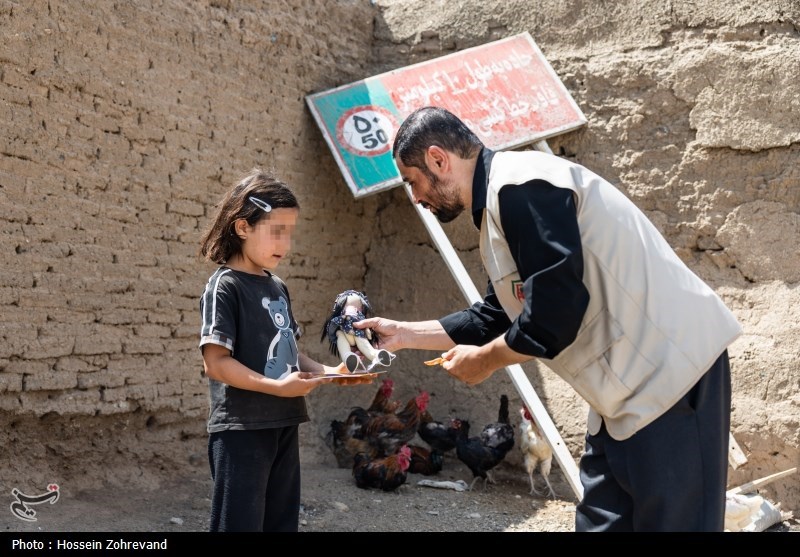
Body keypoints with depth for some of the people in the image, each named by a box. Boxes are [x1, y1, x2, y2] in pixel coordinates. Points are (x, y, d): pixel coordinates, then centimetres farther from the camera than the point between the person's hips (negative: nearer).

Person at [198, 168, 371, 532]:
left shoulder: (277, 287, 13)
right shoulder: (225, 286, -10)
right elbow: (215, 362, -17)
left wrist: (327, 372, 2)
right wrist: (278, 387, -24)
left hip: (284, 426, 8)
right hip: (242, 430, -8)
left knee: (282, 522, 14)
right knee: (241, 523, -3)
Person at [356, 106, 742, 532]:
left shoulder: (521, 186, -18)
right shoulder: (502, 199, 15)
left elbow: (558, 308, -24)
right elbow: (495, 318, 23)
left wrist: (484, 361, -9)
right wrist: (404, 334, 25)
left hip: (667, 367, -11)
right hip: (632, 381, 11)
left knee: (671, 521, -3)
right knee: (601, 520, 15)